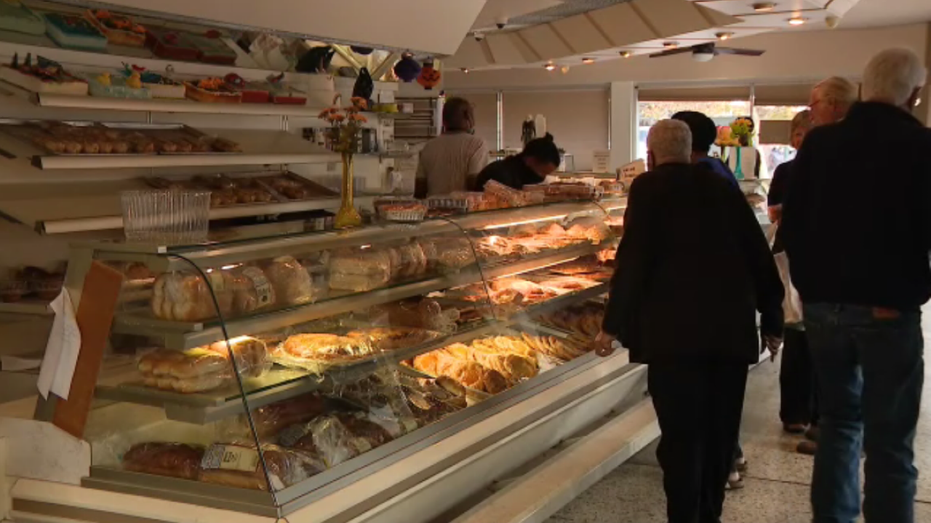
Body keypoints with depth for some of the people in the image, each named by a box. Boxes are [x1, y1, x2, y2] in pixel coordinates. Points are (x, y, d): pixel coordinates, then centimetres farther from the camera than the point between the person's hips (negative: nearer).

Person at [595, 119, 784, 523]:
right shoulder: (724, 187, 15)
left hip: (676, 330, -5)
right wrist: (772, 320, 22)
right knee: (720, 433, 14)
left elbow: (633, 258, -8)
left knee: (681, 436, -2)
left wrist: (613, 324, -3)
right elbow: (760, 256, 15)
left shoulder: (648, 187, 1)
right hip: (733, 327, 5)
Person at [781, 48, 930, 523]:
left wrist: (811, 286, 13)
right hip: (886, 310, -4)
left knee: (838, 418, 18)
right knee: (888, 442, 3)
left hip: (823, 304, 5)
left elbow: (791, 225, 6)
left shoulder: (818, 142, 3)